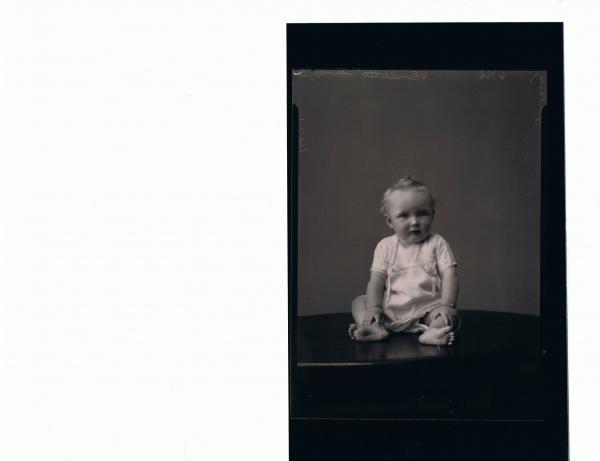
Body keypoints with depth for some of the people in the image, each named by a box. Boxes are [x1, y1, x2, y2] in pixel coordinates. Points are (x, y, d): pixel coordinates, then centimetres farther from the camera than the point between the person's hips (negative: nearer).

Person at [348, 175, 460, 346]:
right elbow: (377, 279, 0)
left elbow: (449, 275, -5)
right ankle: (376, 329, -37)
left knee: (451, 316, -28)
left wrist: (447, 305, -19)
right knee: (359, 302, -11)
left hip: (427, 309, -2)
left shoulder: (436, 243, 2)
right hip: (390, 309, 3)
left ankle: (432, 333, -57)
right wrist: (373, 307, -15)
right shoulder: (386, 246, 6)